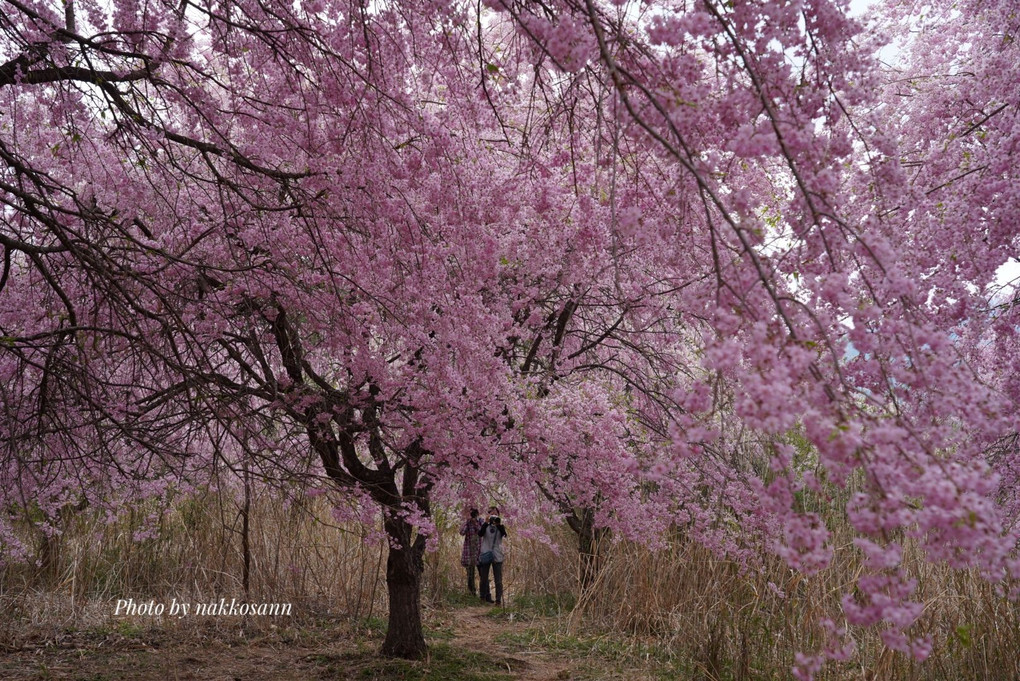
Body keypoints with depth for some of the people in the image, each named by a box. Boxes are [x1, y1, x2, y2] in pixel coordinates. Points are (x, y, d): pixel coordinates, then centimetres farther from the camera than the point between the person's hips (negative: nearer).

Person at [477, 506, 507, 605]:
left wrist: (499, 524, -23)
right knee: (484, 578, 8)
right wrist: (486, 523, -21)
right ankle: (484, 596, 21)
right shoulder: (485, 525, 6)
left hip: (497, 555, 0)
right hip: (485, 554, 0)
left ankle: (498, 600, -1)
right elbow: (480, 534, -12)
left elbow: (504, 535, -12)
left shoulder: (500, 526, 6)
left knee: (498, 579, -3)